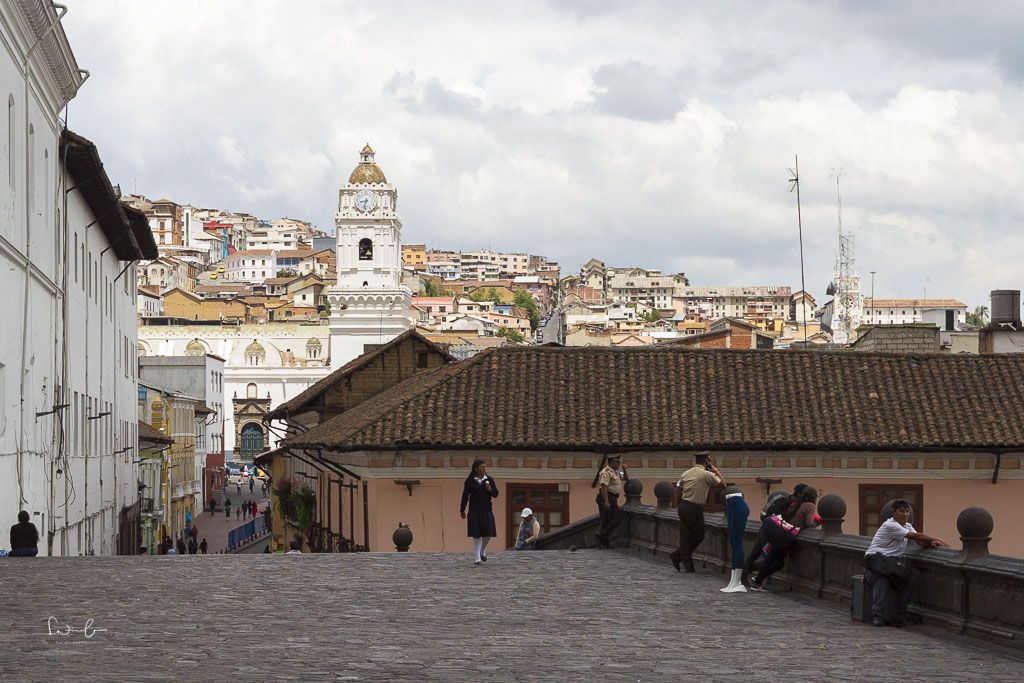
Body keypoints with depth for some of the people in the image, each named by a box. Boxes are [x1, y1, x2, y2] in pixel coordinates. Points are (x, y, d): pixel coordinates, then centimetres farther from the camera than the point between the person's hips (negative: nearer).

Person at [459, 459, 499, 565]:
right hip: (474, 511, -2)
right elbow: (465, 496, 2)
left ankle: (482, 551, 28)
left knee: (488, 534, -1)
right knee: (476, 535, -2)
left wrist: (490, 490, -16)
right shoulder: (470, 481, -2)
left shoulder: (489, 480, 4)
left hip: (487, 511, 2)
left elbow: (496, 494, 6)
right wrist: (462, 511, 2)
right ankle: (477, 558, 5)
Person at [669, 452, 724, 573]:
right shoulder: (707, 474, -8)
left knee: (685, 535, 7)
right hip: (695, 509, -7)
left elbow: (677, 491, 11)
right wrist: (716, 471, 10)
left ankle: (688, 565, 6)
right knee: (698, 536, 8)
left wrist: (678, 506, 19)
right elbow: (723, 484, 0)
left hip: (683, 507, 7)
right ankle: (677, 556, 6)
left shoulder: (685, 473, 10)